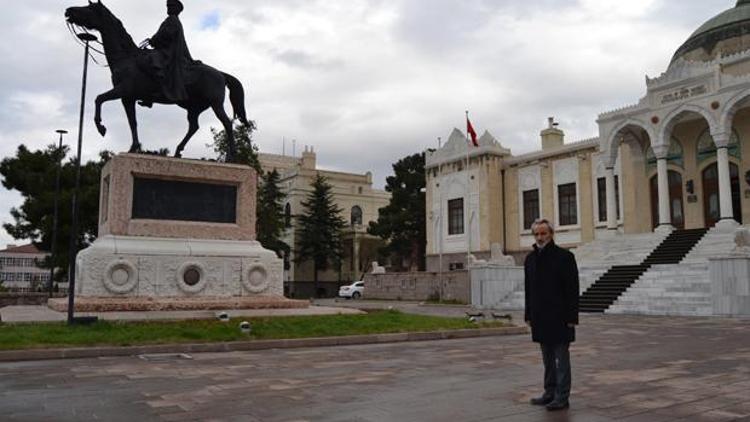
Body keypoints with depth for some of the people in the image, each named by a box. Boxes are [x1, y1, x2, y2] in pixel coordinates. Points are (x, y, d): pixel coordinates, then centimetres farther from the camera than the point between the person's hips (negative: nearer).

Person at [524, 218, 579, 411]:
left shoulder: (564, 256, -8)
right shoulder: (530, 258, 9)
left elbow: (572, 290, -11)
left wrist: (571, 317, -14)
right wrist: (528, 315, 11)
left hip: (559, 317, -6)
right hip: (540, 317, 6)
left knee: (561, 358, 1)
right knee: (548, 359, 15)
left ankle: (562, 397, 8)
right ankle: (550, 393, 25)